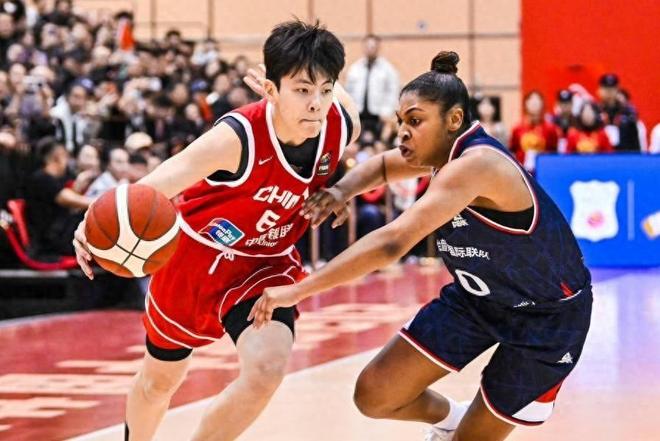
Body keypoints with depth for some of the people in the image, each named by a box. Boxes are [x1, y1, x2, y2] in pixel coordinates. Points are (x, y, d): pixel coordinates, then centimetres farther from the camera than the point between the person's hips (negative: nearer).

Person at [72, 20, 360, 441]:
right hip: (196, 254, -2)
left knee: (267, 368, -26)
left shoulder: (344, 125, -21)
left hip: (265, 264, 3)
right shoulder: (238, 137, -35)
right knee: (160, 379, 20)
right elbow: (158, 184, -46)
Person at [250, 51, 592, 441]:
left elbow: (392, 243, -43)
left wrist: (298, 291, -43)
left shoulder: (474, 164, -33)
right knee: (375, 396, 1)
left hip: (549, 312, -8)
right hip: (478, 296, 8)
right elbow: (383, 165, 15)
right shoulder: (447, 150, -6)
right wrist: (344, 189, -10)